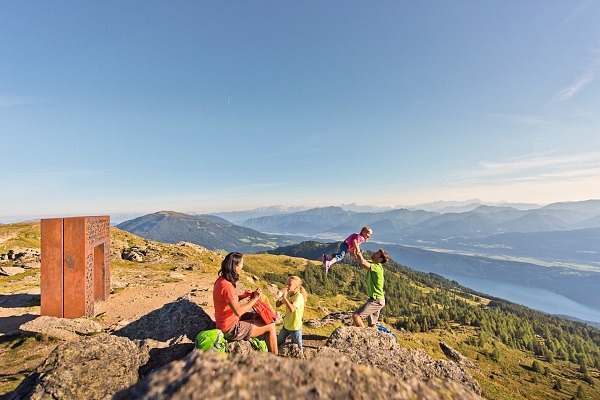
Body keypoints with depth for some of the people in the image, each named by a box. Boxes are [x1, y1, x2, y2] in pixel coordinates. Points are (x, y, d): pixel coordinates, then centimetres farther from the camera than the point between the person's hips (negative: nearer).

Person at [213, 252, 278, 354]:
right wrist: (254, 299, -21)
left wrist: (243, 296, 0)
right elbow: (238, 311, -31)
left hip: (229, 320, 10)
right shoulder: (227, 285, -29)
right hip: (230, 329, -10)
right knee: (270, 326, -4)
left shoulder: (222, 280, 1)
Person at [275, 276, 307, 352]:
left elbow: (292, 309, -39)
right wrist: (279, 297, -16)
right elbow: (277, 305, 3)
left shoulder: (299, 297, -24)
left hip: (295, 327, -7)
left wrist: (284, 297, -35)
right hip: (286, 325, 7)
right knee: (278, 344, 24)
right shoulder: (288, 294, -3)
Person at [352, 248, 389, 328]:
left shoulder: (377, 267, -21)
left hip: (376, 300, -10)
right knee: (372, 326, 17)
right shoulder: (371, 263, 6)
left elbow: (362, 262, -35)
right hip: (375, 300, 10)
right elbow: (359, 260, 11)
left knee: (356, 315, -15)